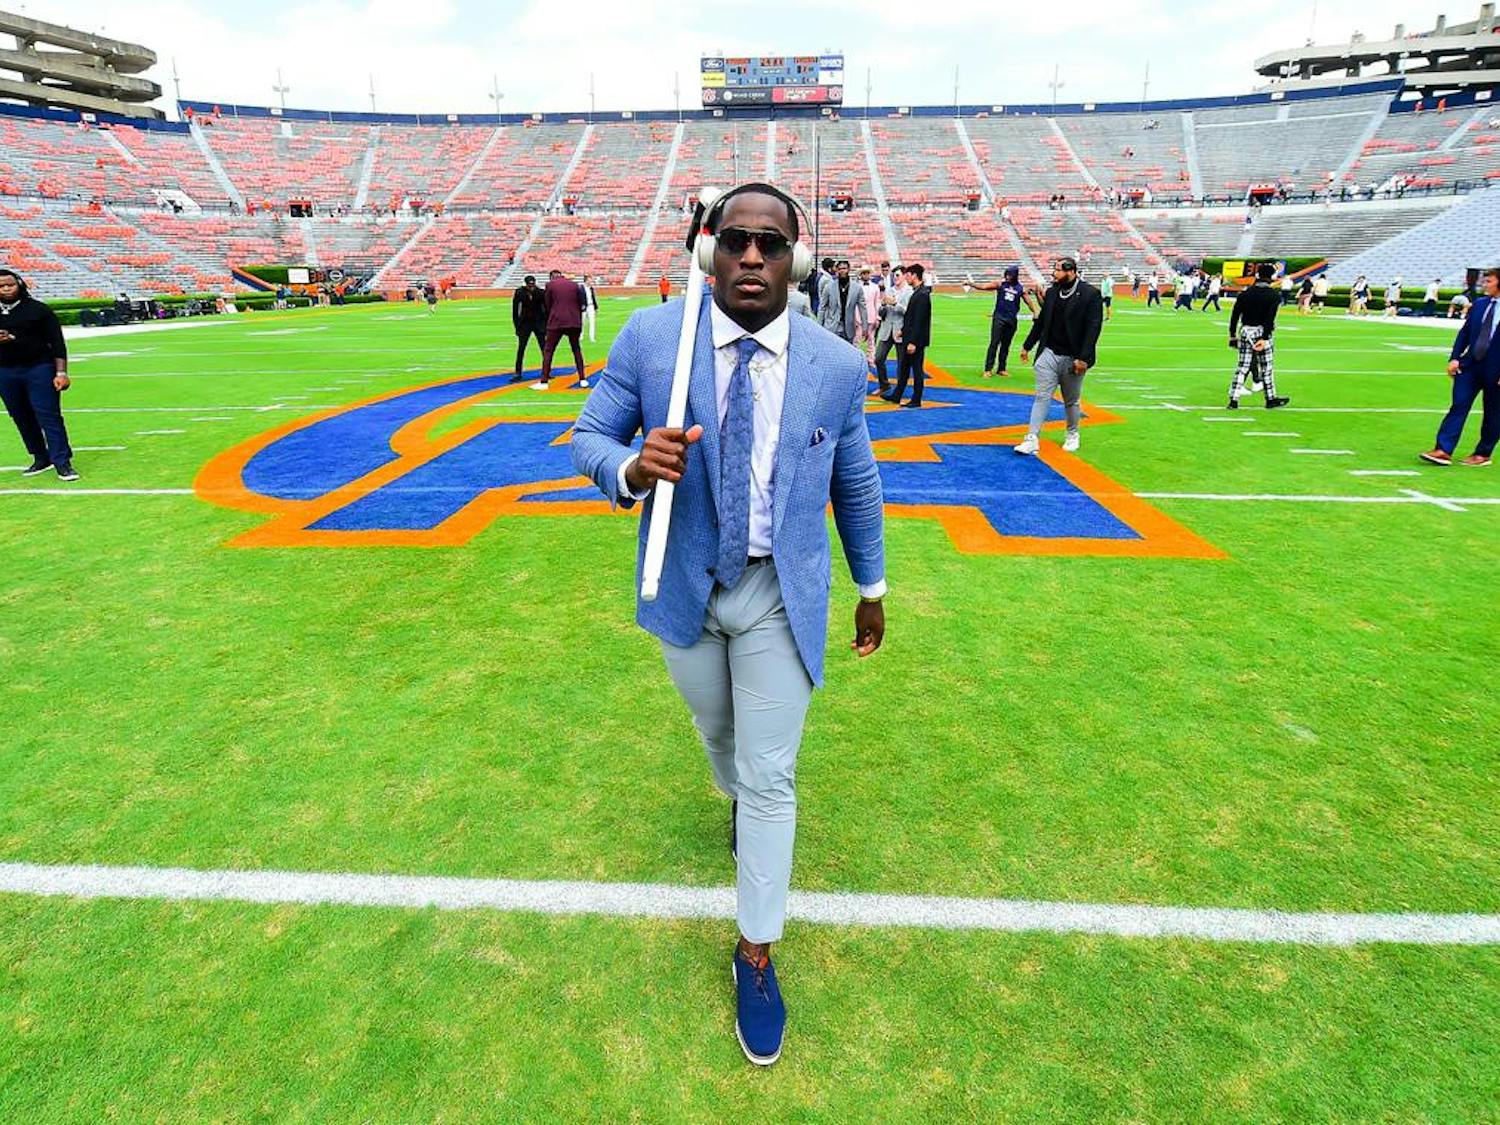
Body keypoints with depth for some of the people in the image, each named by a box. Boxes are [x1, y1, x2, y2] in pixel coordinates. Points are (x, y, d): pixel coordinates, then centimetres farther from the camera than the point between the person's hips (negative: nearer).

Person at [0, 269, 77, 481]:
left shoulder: (38, 309, 0)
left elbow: (57, 342, -2)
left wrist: (61, 372, -10)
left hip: (39, 369, -4)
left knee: (48, 415, -9)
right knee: (21, 417, 9)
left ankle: (62, 463, -9)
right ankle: (41, 459, 20)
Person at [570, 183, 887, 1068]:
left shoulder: (839, 366, -9)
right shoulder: (650, 338, -11)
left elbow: (856, 485, 4)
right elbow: (590, 436, -3)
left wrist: (873, 587, 13)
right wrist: (631, 468, -27)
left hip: (781, 598, -1)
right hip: (685, 588, 2)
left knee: (771, 775, 5)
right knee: (720, 734, 26)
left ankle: (757, 952, 26)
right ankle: (741, 802, 63)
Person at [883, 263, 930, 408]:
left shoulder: (922, 294, -19)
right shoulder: (916, 292, 11)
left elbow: (919, 320, -22)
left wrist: (913, 342, -23)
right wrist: (903, 330, 19)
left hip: (916, 339, -10)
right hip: (909, 337, 10)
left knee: (917, 369, 0)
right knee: (904, 367, 16)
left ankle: (916, 401, 8)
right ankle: (896, 396, 25)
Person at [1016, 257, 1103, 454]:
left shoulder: (1090, 294, -10)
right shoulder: (1051, 291, 6)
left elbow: (1093, 327, -13)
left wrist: (1083, 358, -19)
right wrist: (1027, 346, 18)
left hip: (1073, 358, -3)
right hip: (1049, 353, 4)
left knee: (1071, 401, 11)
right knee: (1042, 397, -2)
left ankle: (1072, 435, 30)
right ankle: (1032, 439, -3)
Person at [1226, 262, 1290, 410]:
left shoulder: (1245, 294, 4)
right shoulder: (1273, 296, -5)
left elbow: (1235, 315, 3)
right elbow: (1270, 318, -15)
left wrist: (1232, 335, 9)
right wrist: (1264, 338, -17)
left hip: (1245, 332, 3)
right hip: (1262, 333, -3)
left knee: (1242, 367, 5)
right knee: (1267, 368, 7)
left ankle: (1233, 400, -2)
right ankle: (1270, 399, 16)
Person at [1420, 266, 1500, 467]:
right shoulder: (1479, 303, 7)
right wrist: (1455, 358, 2)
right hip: (1470, 365, 4)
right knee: (1458, 406, -3)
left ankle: (1483, 454, 19)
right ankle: (1443, 450, -7)